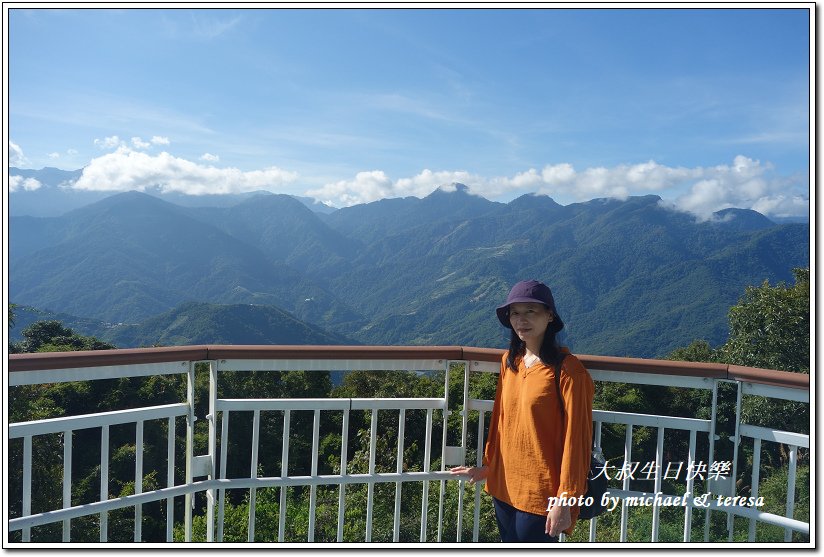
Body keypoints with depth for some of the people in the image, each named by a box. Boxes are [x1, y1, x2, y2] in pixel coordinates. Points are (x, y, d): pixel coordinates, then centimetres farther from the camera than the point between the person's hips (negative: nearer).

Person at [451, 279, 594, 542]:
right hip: (504, 486, 6)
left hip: (541, 493, -6)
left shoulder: (568, 370, -16)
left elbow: (575, 439, -15)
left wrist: (564, 501, -15)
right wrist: (487, 465, 16)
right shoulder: (509, 361, 3)